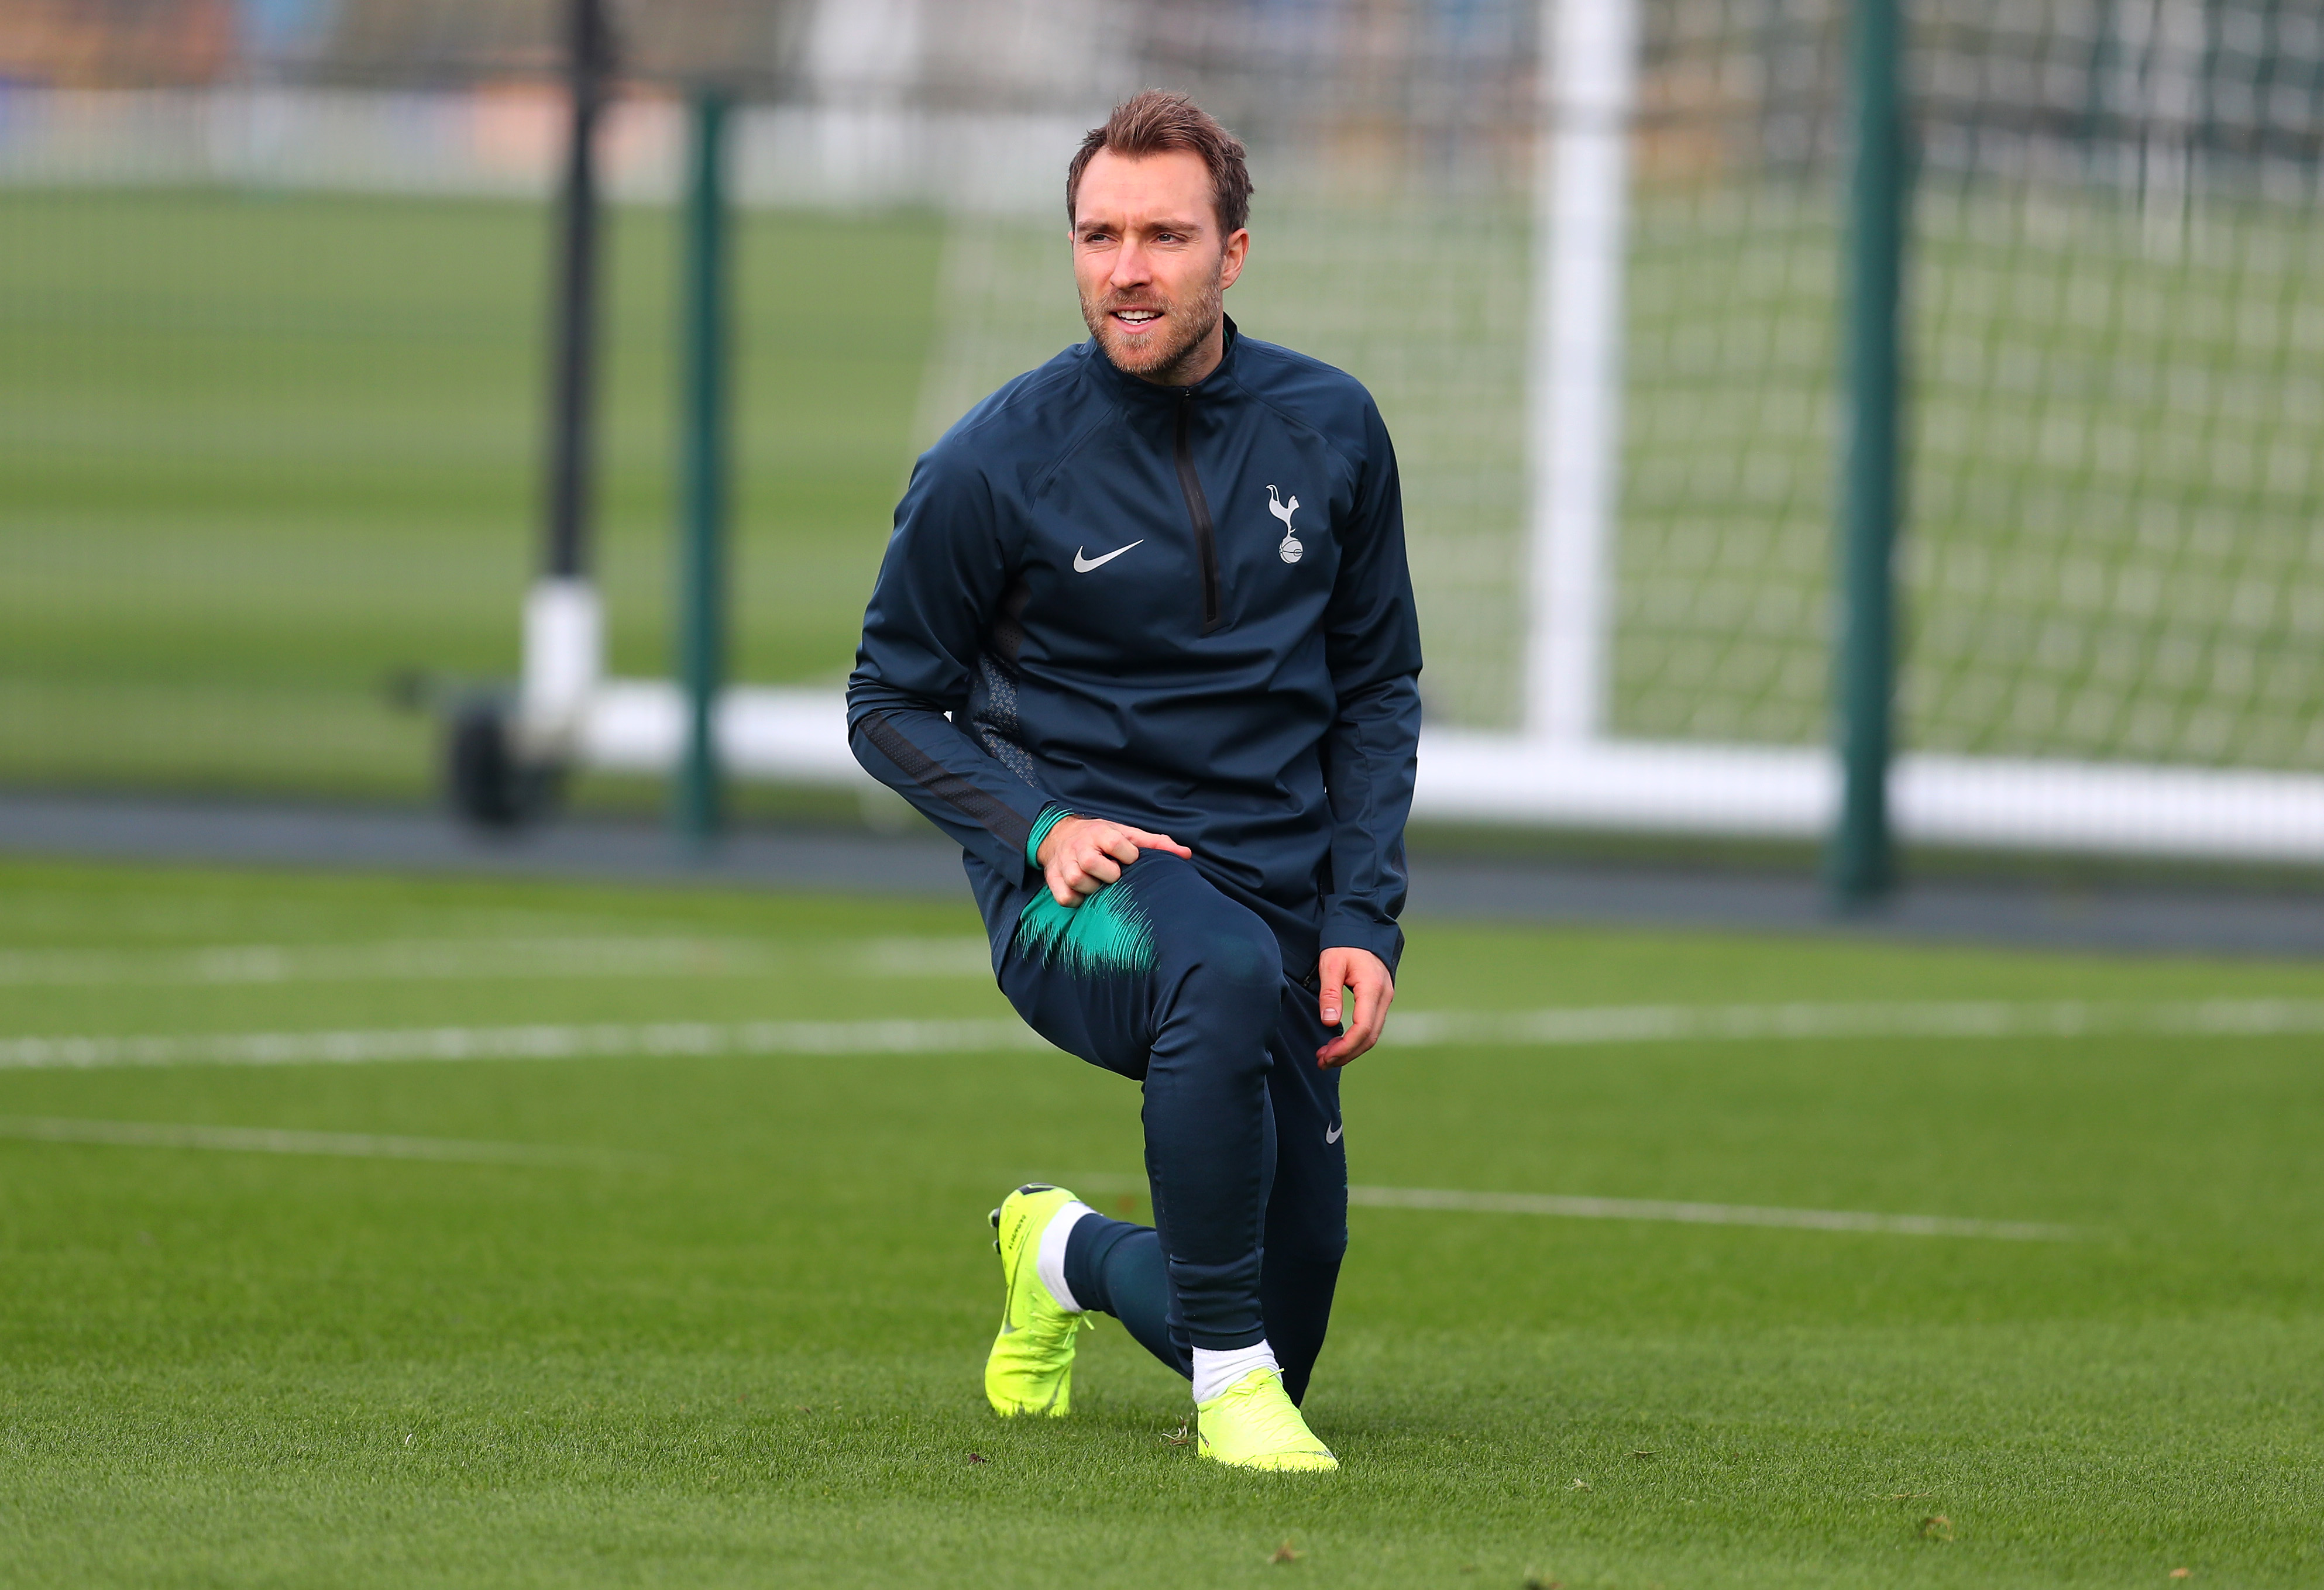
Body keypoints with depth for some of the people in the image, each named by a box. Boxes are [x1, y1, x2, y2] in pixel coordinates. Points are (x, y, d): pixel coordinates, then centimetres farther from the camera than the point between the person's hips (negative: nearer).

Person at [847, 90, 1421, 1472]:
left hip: (1280, 894, 4)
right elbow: (891, 703, 2)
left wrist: (1365, 918, 0)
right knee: (1223, 968, -42)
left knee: (1278, 1343, 7)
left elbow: (1379, 684, 11)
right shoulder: (993, 466, -8)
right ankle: (1230, 1377, -28)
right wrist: (1036, 829, -15)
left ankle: (1068, 1253, 42)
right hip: (1078, 888, -4)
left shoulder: (1332, 430, 2)